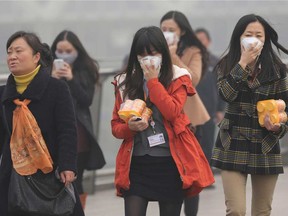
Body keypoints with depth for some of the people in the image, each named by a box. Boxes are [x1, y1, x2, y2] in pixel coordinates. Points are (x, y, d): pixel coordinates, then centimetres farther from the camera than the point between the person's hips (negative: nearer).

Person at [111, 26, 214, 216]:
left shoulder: (177, 78, 0)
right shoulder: (125, 82, 6)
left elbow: (172, 112, -17)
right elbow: (115, 126, 8)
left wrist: (153, 80, -14)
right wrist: (130, 127, -14)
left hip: (170, 163, -1)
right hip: (137, 164, 1)